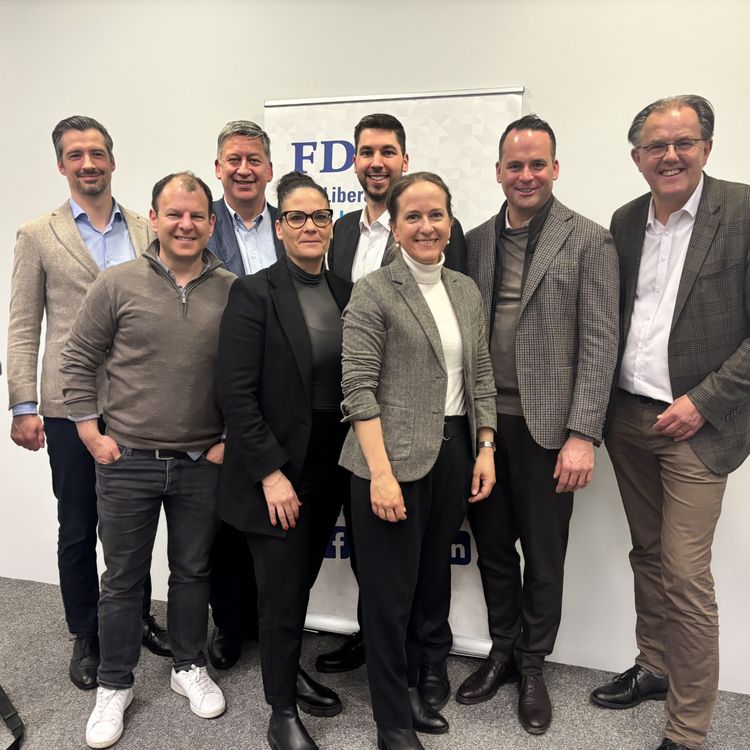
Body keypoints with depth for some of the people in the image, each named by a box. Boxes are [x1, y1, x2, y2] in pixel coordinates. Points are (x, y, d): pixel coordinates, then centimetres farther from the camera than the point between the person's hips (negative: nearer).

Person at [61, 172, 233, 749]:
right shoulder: (118, 284, -4)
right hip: (127, 462, 0)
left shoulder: (232, 292, -2)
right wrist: (91, 433, -2)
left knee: (193, 571, 16)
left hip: (203, 463, 1)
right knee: (123, 578, 14)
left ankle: (190, 667, 38)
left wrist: (232, 438, 0)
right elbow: (78, 360, 2)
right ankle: (115, 685, 34)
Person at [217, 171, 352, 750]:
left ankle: (290, 670, 44)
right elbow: (236, 393, -15)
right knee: (282, 593, 6)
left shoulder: (345, 294, 6)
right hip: (277, 471, -5)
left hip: (331, 468, 5)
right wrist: (271, 473, -17)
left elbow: (353, 382, 10)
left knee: (302, 580, 20)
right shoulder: (254, 293, -10)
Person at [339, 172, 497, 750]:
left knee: (432, 581, 16)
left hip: (454, 453, 6)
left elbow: (481, 376, 13)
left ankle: (411, 684, 40)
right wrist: (381, 473, -18)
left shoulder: (467, 290, 10)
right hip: (394, 459, -5)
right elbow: (359, 388, -12)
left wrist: (485, 449, 5)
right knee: (390, 592, 7)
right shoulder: (373, 292, -8)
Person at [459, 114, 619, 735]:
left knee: (544, 557, 11)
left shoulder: (590, 242, -3)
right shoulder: (477, 240, 9)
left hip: (546, 426, -3)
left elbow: (599, 345, -8)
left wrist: (583, 434, -14)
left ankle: (533, 666, 33)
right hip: (483, 423, 4)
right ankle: (502, 652, 37)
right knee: (493, 548, 16)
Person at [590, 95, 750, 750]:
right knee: (647, 556, 17)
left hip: (696, 425, -5)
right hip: (628, 419, 5)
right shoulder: (626, 221, 9)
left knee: (686, 577, -1)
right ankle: (654, 670, 37)